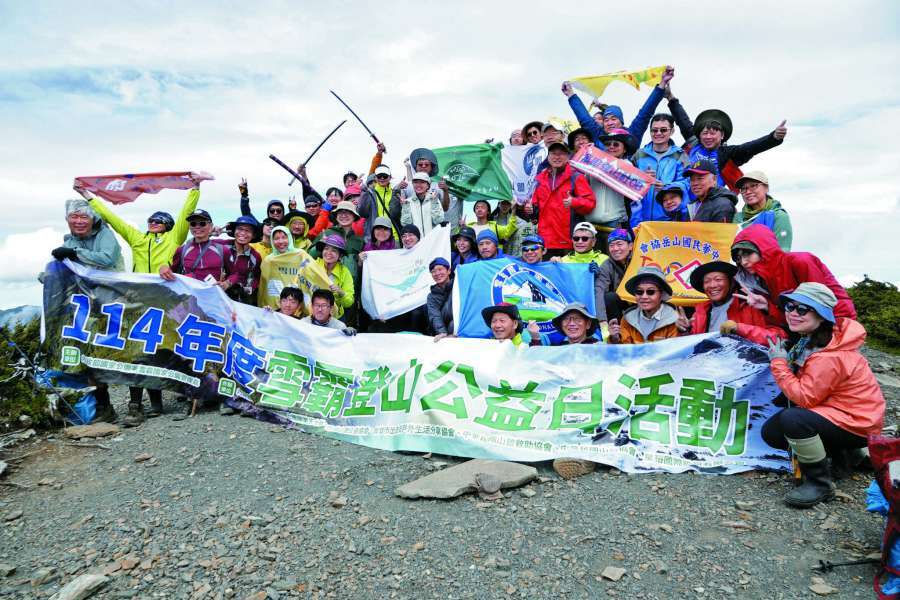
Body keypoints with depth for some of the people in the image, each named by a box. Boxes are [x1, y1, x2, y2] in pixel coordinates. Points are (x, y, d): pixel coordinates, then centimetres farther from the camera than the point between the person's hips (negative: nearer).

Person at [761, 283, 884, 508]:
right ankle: (841, 452, 17)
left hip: (857, 425, -9)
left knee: (792, 419, -35)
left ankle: (820, 483, -14)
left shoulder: (828, 357, -29)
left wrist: (778, 363, -22)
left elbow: (804, 398, -27)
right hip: (831, 410, 10)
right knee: (771, 432, 2)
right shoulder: (806, 339, -2)